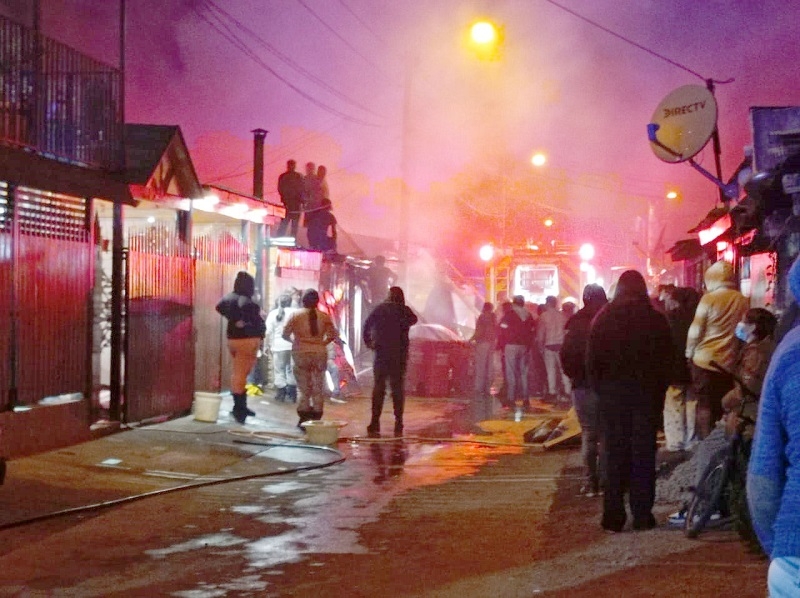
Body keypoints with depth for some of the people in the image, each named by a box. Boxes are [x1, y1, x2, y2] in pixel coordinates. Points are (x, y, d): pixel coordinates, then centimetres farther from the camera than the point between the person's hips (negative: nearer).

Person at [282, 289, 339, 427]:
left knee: (303, 387, 6)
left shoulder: (296, 315, -3)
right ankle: (316, 419, 9)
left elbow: (285, 334, -4)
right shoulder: (324, 316, 0)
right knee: (318, 387, 9)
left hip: (301, 353, -1)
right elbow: (333, 334, 0)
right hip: (320, 353, 1)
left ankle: (304, 419, 2)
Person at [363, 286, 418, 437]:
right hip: (399, 355, 0)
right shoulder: (404, 311, 2)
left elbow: (366, 325, -3)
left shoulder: (379, 309, 3)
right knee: (397, 388, 6)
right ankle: (398, 425, 2)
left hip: (381, 353, 0)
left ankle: (375, 423, 0)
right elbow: (413, 319, -12)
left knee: (378, 388, 7)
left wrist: (368, 342, 5)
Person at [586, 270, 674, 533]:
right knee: (644, 452, 5)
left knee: (614, 453, 5)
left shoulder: (604, 318, -3)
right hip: (647, 393, 0)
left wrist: (598, 387, 6)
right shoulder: (656, 319, -2)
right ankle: (643, 515, 4)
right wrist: (660, 388, 8)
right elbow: (668, 360, 0)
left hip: (612, 392, 0)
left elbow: (592, 359, -3)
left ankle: (614, 516, 3)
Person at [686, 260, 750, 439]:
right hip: (729, 363, 4)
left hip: (705, 361, -4)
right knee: (722, 407, 13)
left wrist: (689, 353, 4)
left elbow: (695, 330, -9)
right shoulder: (743, 301, 0)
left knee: (703, 405, 2)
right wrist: (737, 354, 13)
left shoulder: (709, 299, -10)